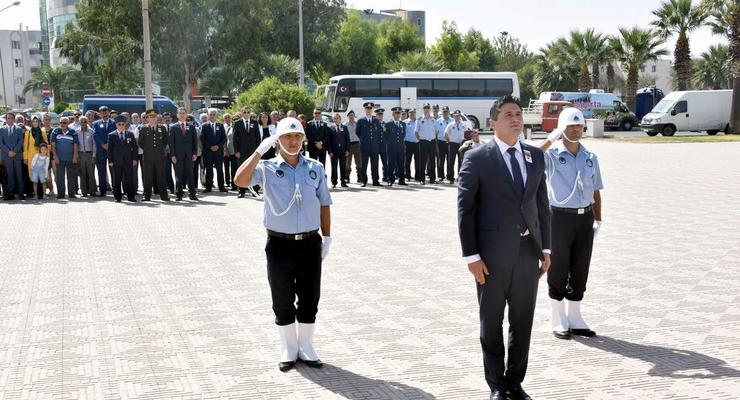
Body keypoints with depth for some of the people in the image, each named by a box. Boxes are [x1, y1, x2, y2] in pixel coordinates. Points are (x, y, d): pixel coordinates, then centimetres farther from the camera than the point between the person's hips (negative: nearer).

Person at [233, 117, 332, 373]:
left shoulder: (316, 168, 5)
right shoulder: (267, 168, -3)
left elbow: (324, 205, 10)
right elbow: (240, 180, -21)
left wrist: (327, 237, 9)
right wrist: (260, 151, -21)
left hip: (310, 243, 2)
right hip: (280, 244, -2)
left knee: (309, 299, 9)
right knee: (282, 301, 8)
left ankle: (306, 347, 26)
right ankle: (289, 350, 23)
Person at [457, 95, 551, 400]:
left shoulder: (536, 156, 9)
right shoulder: (477, 158, -6)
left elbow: (542, 205, 12)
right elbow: (465, 209, -8)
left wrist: (545, 248, 9)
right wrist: (471, 255, -12)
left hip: (528, 252, 4)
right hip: (493, 254, -4)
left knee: (523, 321, 12)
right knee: (492, 323, 9)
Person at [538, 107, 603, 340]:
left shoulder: (590, 158, 10)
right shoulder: (552, 155, -5)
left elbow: (595, 191, 14)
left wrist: (597, 220, 8)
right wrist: (550, 140, -22)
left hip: (585, 218, 5)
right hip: (560, 217, -5)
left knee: (580, 271, 11)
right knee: (558, 272, 3)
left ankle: (574, 319, 24)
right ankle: (559, 322, 14)